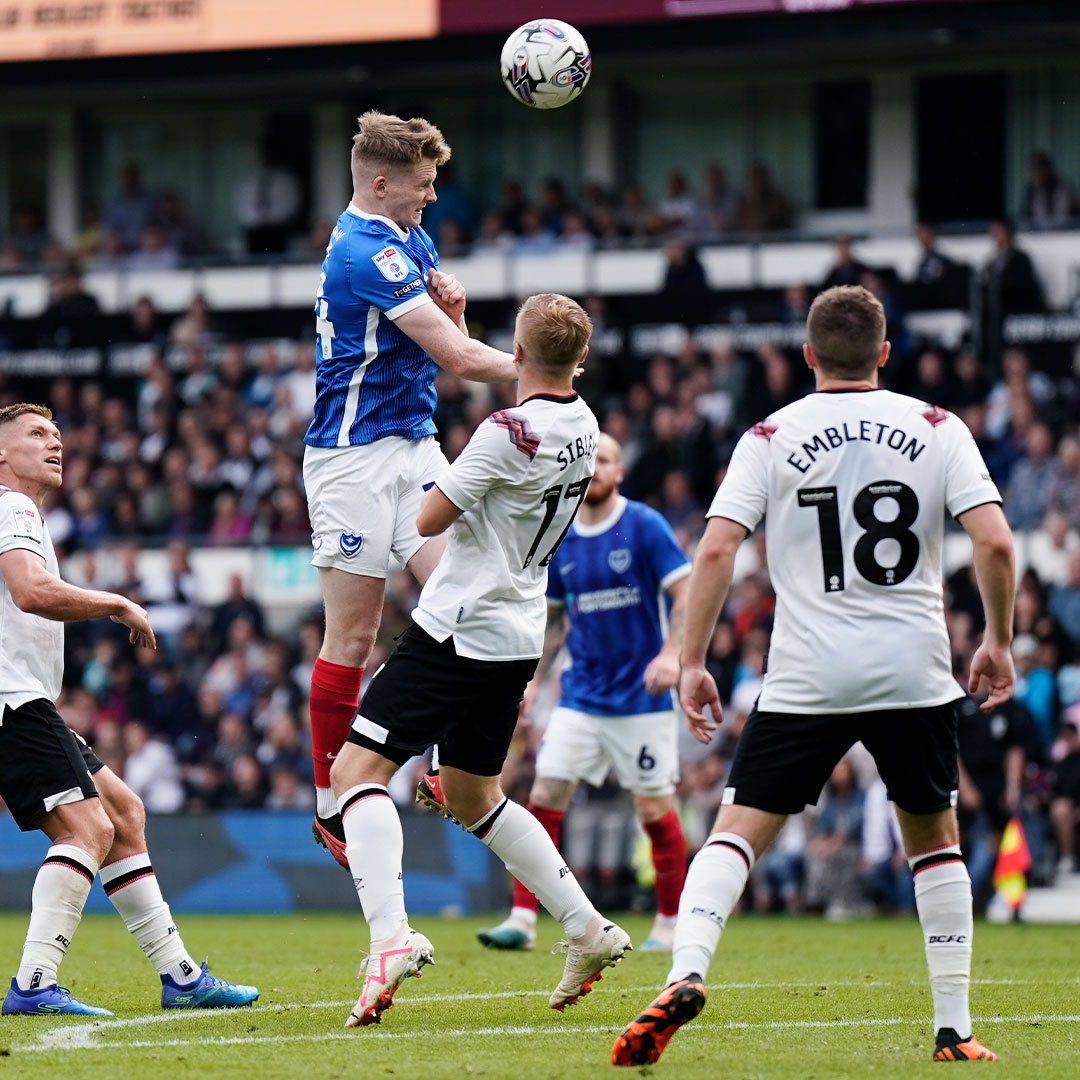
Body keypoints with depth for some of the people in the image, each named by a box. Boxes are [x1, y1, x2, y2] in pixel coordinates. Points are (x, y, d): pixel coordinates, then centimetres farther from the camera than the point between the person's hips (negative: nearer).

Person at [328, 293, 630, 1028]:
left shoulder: (509, 433, -19)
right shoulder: (583, 428, 6)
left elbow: (429, 520, -11)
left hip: (458, 630, -9)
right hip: (517, 637, 9)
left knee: (359, 769, -11)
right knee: (471, 797, 23)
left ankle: (391, 935, -27)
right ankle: (589, 931, 22)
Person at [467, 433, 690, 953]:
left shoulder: (645, 526, -7)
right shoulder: (559, 541, 7)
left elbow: (685, 593, -9)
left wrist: (671, 653, -23)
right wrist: (532, 679, 10)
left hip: (642, 695, -4)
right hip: (581, 693, 4)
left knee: (655, 810, -1)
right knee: (544, 798, -6)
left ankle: (670, 922, 14)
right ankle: (522, 919, -4)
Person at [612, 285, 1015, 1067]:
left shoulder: (771, 438, 3)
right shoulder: (937, 429, 4)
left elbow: (715, 552, -5)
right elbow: (995, 542, -5)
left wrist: (693, 664, 0)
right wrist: (999, 641, 9)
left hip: (806, 680, -1)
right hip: (916, 675, 1)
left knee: (738, 832, 1)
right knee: (934, 837, 18)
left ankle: (687, 973, -24)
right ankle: (955, 1030, 16)